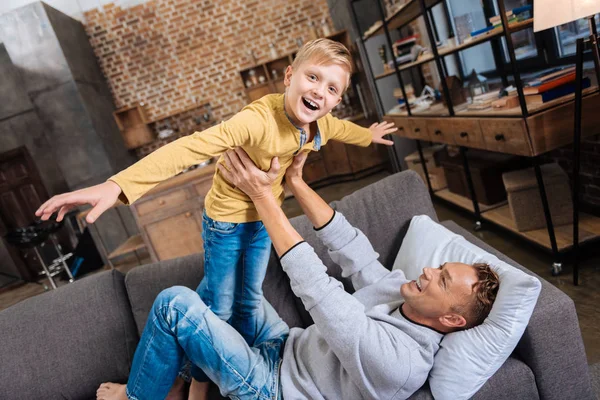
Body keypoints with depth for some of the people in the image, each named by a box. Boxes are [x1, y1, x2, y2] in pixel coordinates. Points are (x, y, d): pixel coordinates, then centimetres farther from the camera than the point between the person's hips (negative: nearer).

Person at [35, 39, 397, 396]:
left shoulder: (322, 124, -10)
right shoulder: (259, 119, -35)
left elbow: (342, 128, 15)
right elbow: (192, 147, -47)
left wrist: (368, 135, 36)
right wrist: (117, 185, -57)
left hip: (264, 221, 6)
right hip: (227, 222, -6)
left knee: (250, 301, 21)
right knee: (218, 308, 11)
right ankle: (200, 376, 41)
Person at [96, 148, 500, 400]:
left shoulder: (398, 359, -34)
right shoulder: (403, 291, -10)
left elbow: (314, 285, -37)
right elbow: (350, 248, -8)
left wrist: (262, 195, -33)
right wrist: (296, 182, -15)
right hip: (288, 348, 8)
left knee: (174, 302, -18)